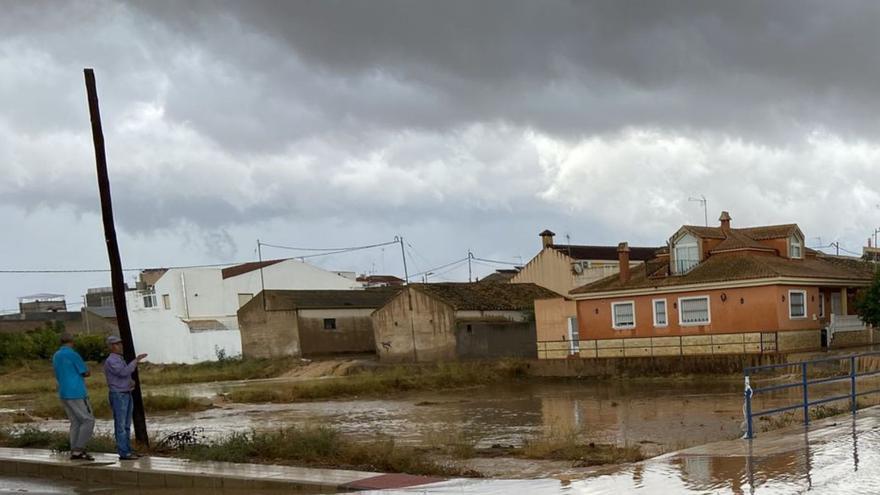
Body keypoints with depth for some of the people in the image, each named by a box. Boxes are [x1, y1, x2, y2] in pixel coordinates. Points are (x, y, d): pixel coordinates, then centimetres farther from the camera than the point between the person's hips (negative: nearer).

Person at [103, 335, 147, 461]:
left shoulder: (120, 359, 16)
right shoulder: (110, 361, -16)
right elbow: (124, 372, -29)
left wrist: (132, 382, 0)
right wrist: (136, 361, -25)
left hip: (126, 395, 9)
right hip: (118, 396, -9)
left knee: (126, 425, 10)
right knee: (121, 425, -7)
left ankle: (128, 451, 14)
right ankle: (123, 453, -5)